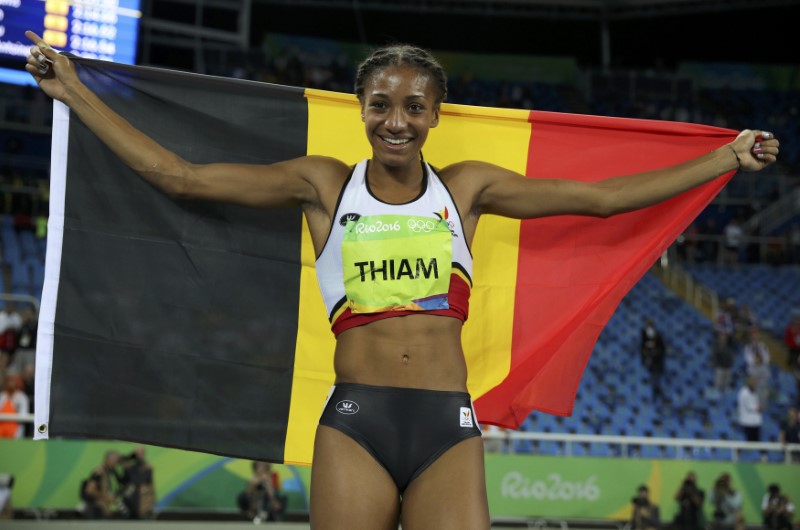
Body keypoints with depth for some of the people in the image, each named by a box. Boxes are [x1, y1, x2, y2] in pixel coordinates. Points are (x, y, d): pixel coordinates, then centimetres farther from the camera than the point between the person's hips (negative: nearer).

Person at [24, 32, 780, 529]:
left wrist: (727, 159, 17)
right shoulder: (325, 185, 9)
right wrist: (74, 92, 9)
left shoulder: (466, 188, 12)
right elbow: (179, 176, 9)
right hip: (355, 424, -1)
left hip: (448, 428, 1)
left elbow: (604, 196, 15)